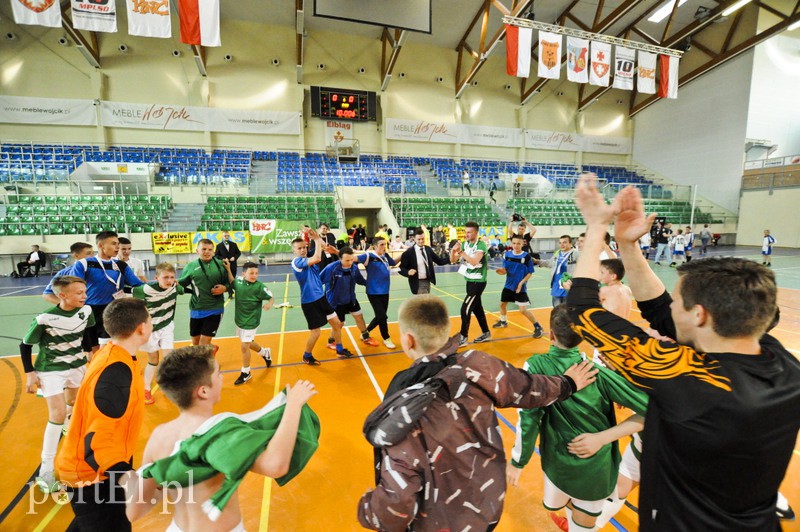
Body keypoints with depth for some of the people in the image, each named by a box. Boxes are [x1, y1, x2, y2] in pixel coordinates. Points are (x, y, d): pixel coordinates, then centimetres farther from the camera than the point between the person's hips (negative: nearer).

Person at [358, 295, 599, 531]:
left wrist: (365, 510, -6)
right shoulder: (479, 366, -22)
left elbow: (396, 508, -28)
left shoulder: (402, 416, -34)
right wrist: (567, 384, 15)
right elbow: (531, 389, -4)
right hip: (490, 506, 4)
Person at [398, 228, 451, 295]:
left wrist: (450, 259, -9)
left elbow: (439, 261, 8)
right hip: (418, 283, -6)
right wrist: (408, 272, -29)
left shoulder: (428, 249, 4)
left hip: (428, 281, 6)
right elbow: (401, 269, -9)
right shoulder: (408, 252, -12)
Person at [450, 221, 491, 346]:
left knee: (465, 309, -11)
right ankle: (486, 333, 30)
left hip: (478, 282, -8)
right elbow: (453, 260, 2)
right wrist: (453, 250, -18)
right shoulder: (465, 244, 5)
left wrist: (461, 252, -35)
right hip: (470, 281, 8)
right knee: (477, 308, 16)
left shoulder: (481, 245, -17)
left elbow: (474, 261, -30)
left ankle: (463, 338, -2)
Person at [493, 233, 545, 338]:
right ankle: (503, 321, 44)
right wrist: (501, 271, -20)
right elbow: (505, 270, 3)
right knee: (502, 304, 18)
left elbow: (530, 273, -8)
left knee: (523, 310, -8)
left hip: (520, 287, -5)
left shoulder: (527, 257, -14)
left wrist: (521, 283, -18)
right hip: (508, 285, 5)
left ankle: (538, 327, 12)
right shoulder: (507, 255, -2)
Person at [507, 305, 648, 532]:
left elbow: (528, 418, -18)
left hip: (560, 463, -2)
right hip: (598, 466, 2)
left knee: (555, 505, 31)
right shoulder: (597, 368, -17)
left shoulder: (537, 366, -19)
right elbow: (645, 404, -14)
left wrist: (517, 461, -6)